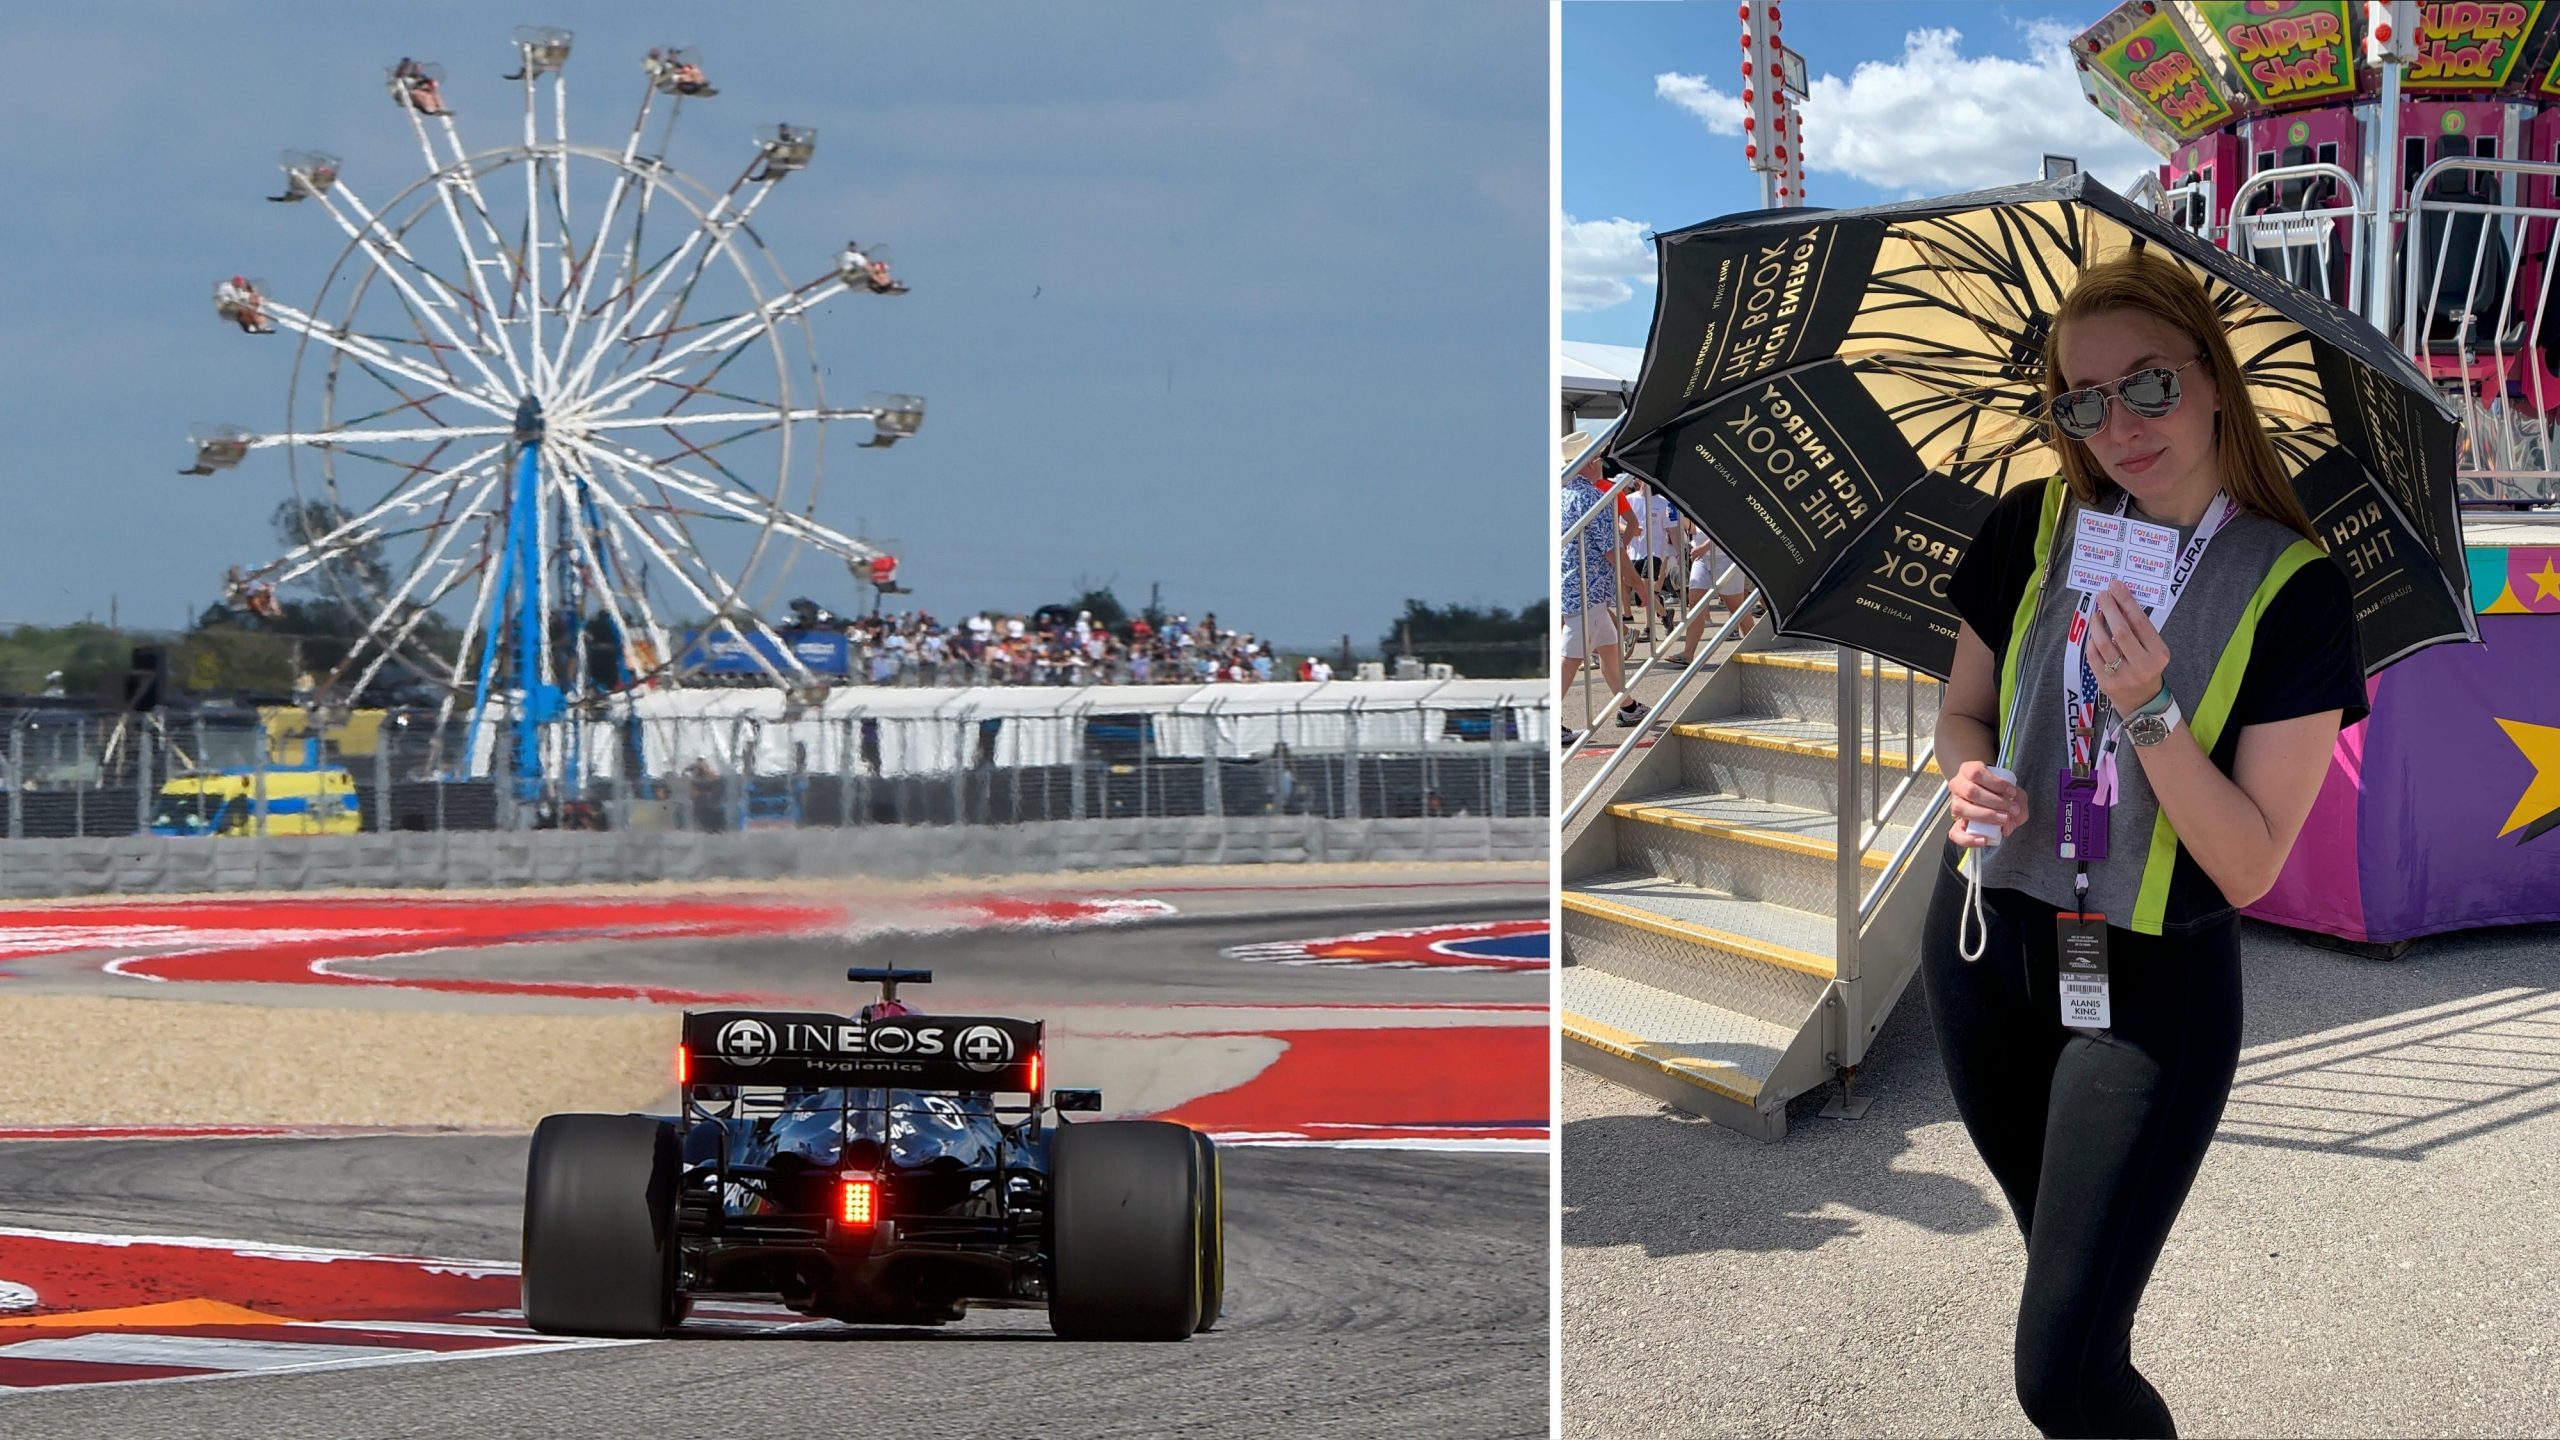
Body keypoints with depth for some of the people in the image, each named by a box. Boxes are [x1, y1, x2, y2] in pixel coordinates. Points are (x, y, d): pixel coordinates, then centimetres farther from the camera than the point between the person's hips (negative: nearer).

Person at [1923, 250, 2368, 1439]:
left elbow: (2251, 868, -16)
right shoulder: (2032, 532, -3)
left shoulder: (2292, 589, -14)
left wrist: (2151, 712, -29)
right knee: (2065, 1253, 24)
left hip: (2153, 985, -4)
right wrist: (1968, 777, -11)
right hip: (1986, 948, 5)